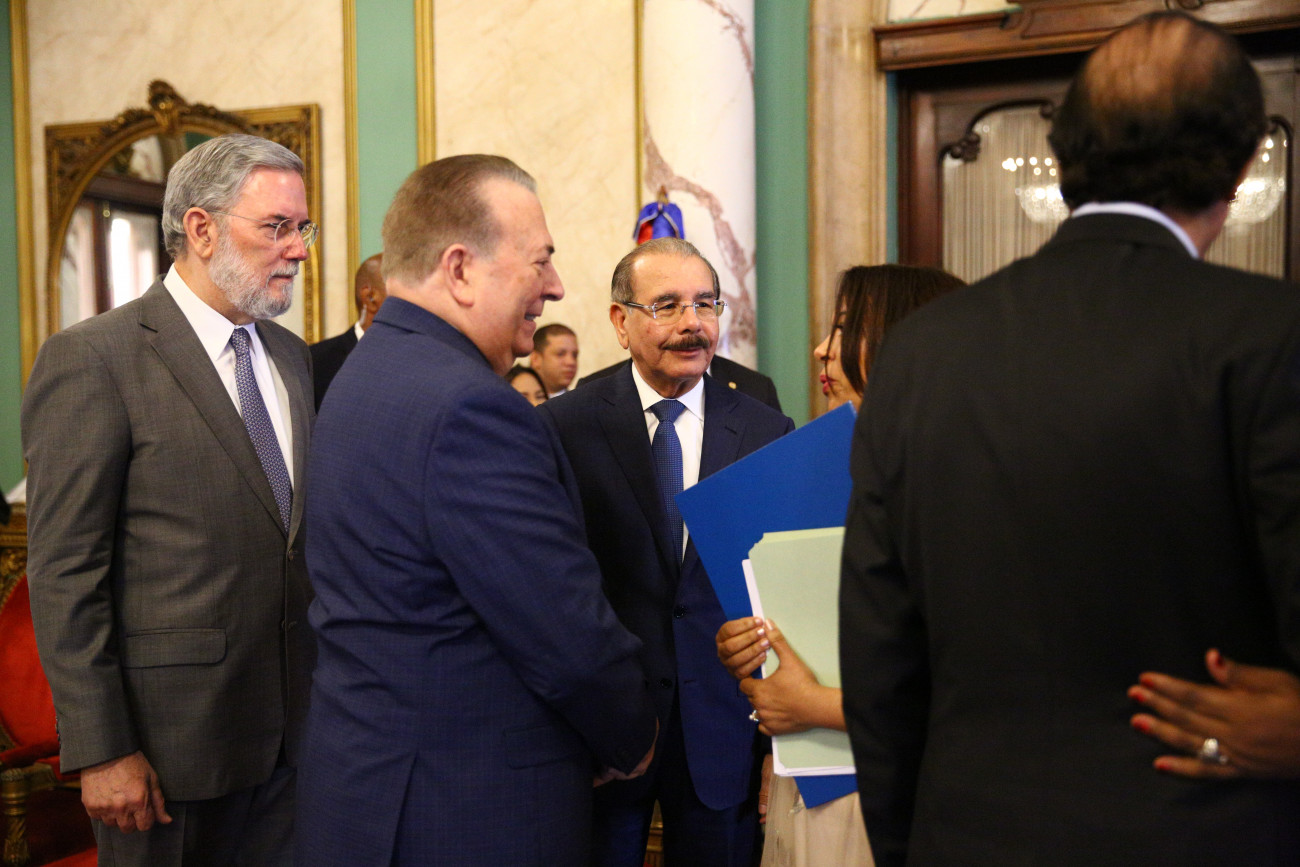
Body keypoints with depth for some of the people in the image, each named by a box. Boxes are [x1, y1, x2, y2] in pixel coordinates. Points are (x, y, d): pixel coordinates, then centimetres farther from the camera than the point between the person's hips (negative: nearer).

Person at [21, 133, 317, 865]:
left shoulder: (291, 356, 10)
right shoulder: (92, 359, -11)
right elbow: (64, 571, -12)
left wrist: (329, 688, 10)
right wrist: (99, 751, -14)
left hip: (295, 724, 6)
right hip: (173, 743, -6)